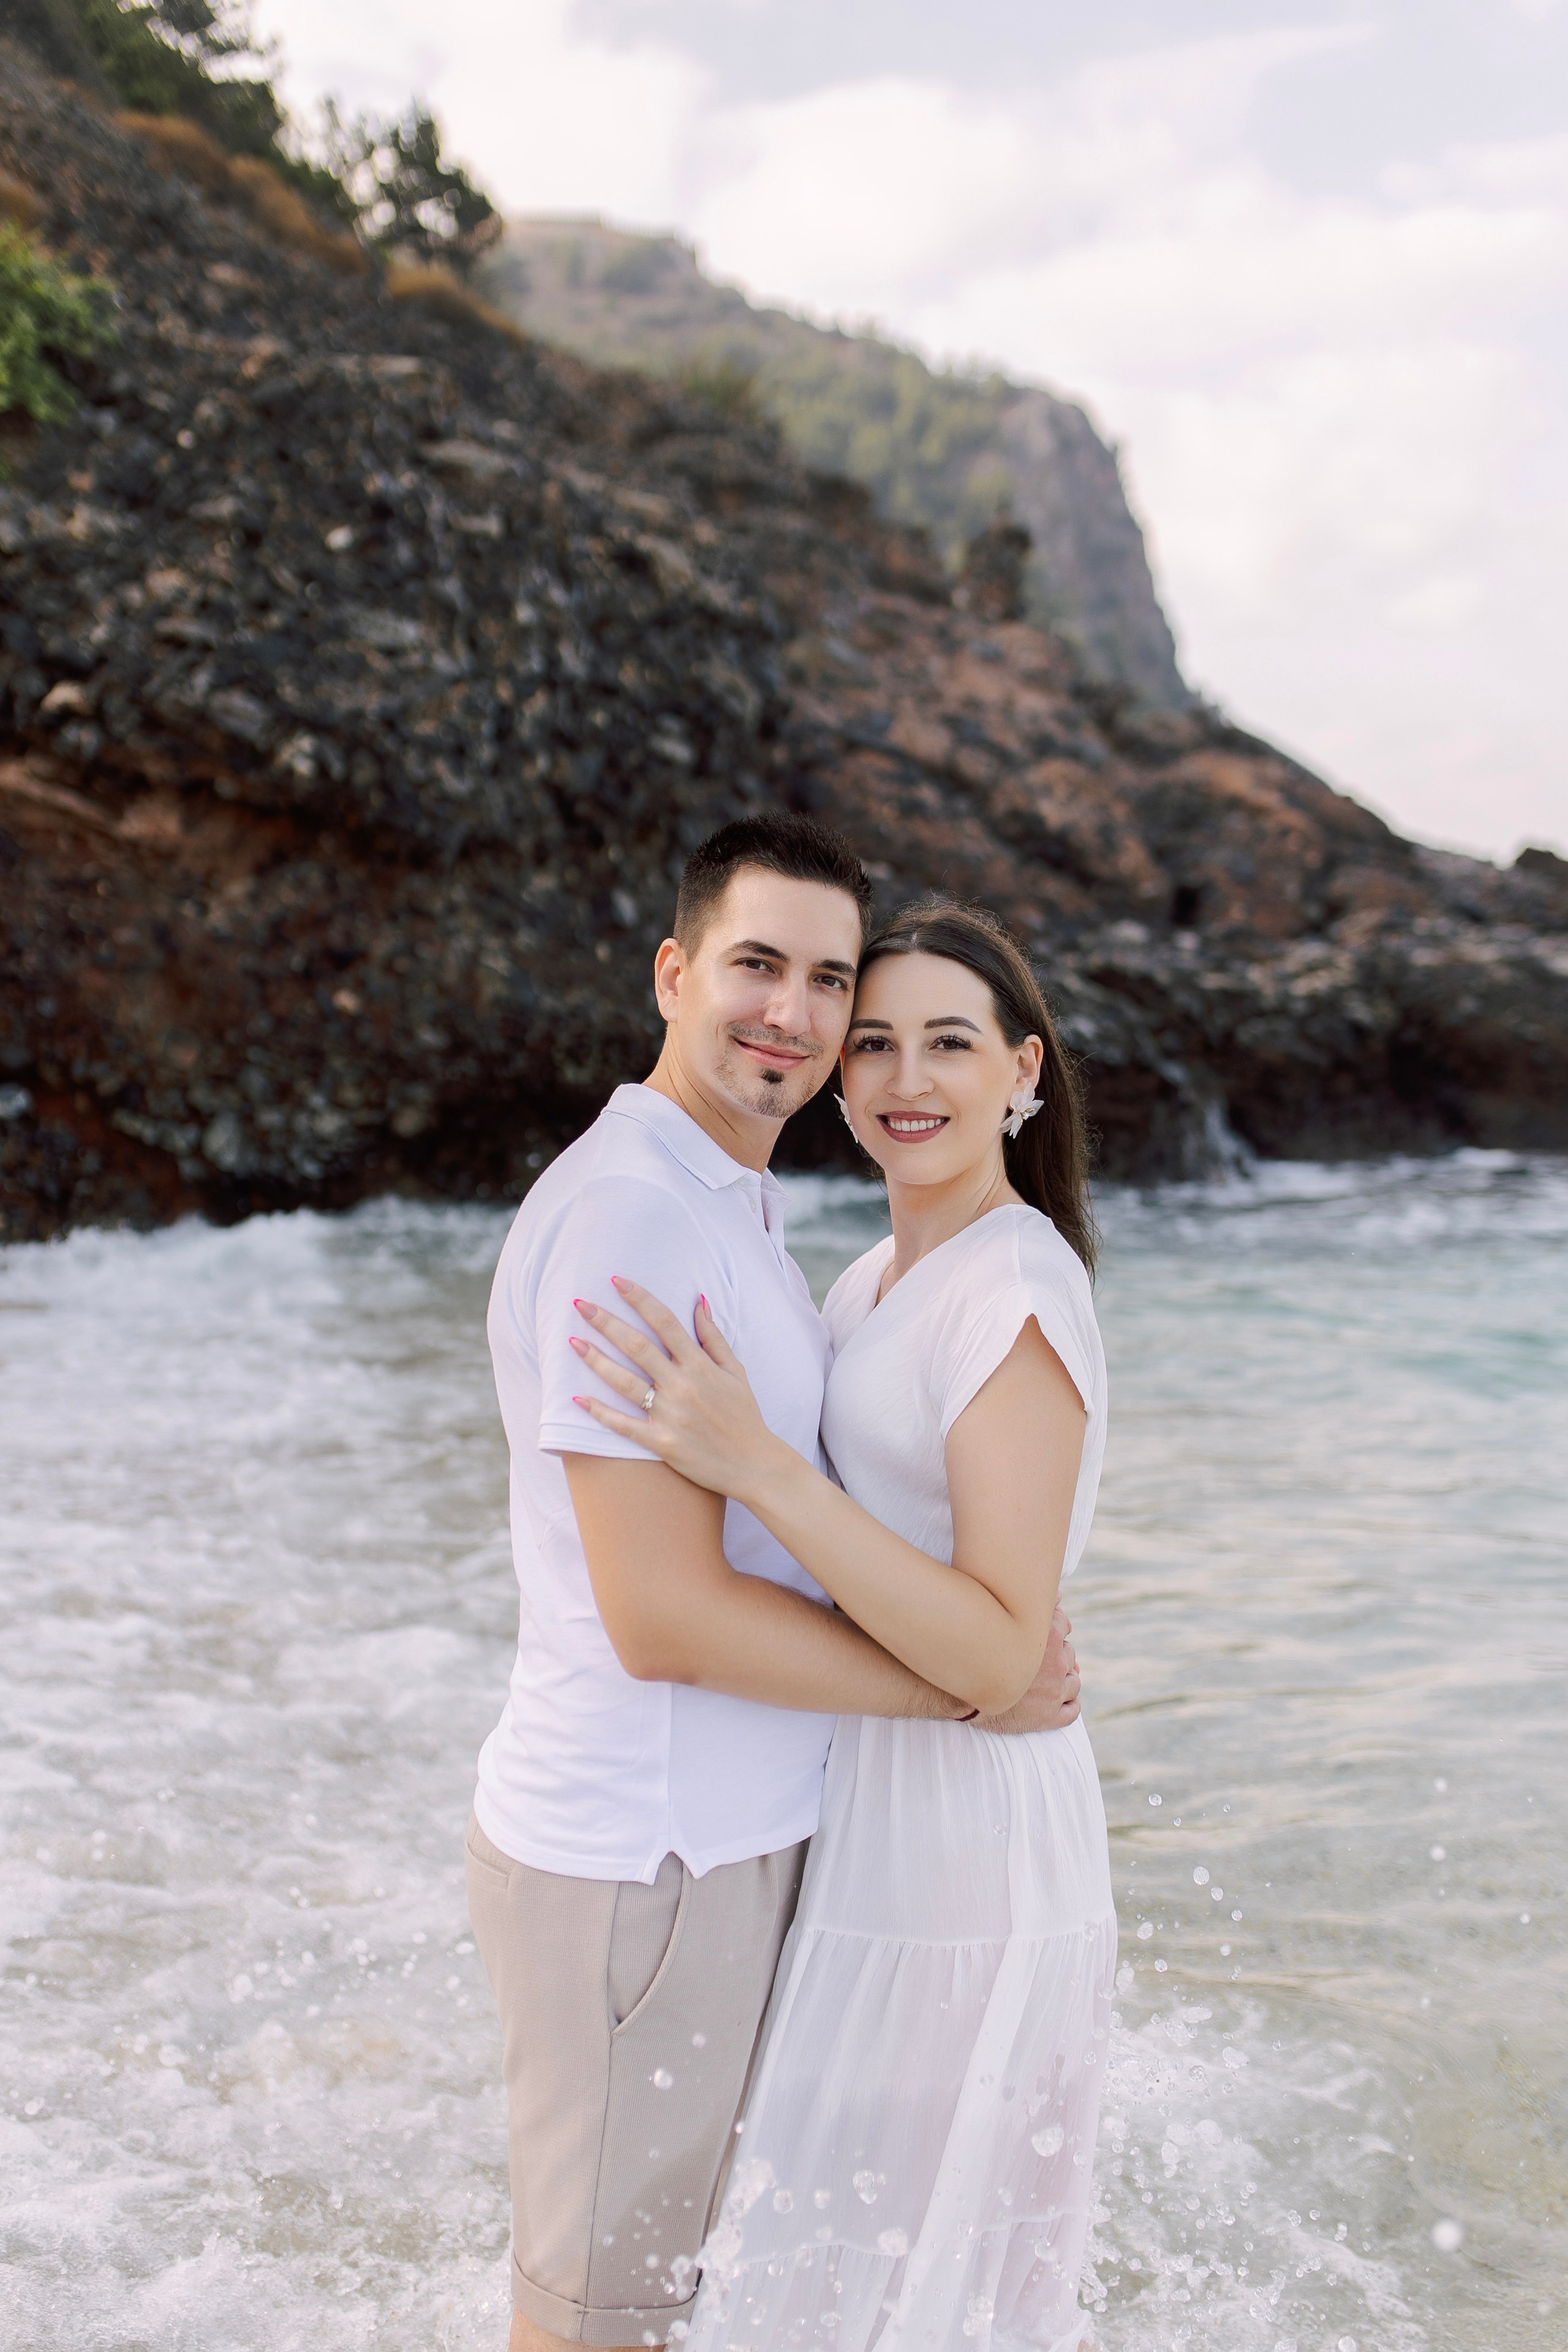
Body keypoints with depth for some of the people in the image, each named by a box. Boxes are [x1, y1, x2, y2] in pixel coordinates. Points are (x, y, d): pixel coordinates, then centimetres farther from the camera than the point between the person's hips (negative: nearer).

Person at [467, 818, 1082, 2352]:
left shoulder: (726, 1210, 11)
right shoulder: (634, 1215, -22)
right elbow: (663, 1617, -26)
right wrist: (975, 1690, -15)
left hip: (716, 1832, 10)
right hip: (641, 1864, -10)